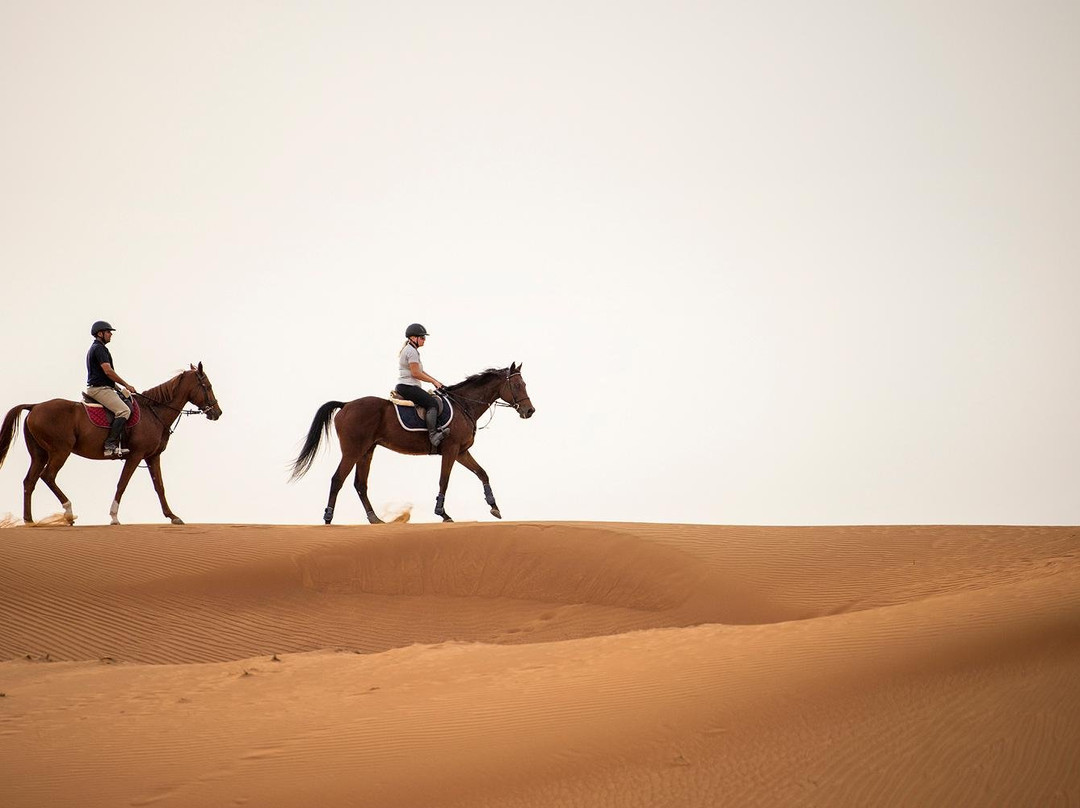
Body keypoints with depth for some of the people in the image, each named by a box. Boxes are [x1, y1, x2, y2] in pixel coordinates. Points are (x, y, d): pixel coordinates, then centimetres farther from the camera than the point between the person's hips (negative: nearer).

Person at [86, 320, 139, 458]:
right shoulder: (99, 349, -11)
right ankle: (110, 445, -32)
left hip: (96, 388, 11)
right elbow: (108, 371, -19)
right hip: (100, 389, -11)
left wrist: (119, 388, 22)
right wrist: (126, 385, -11)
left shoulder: (95, 349, 24)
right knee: (124, 410, -25)